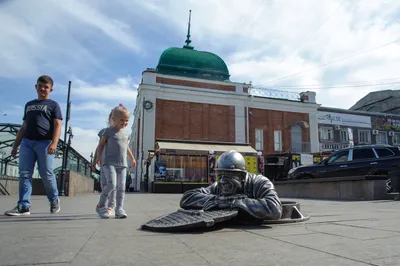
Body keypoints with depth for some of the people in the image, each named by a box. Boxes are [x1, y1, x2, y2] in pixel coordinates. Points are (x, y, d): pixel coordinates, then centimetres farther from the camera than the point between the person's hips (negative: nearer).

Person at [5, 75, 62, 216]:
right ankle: (23, 206, -3)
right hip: (27, 142, 5)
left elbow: (57, 125, -3)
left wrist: (54, 143, -18)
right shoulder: (29, 104, 24)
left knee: (46, 174, -4)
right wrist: (15, 145, 18)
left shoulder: (53, 105, 8)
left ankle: (54, 200, 15)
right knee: (24, 174, -3)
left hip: (44, 143, -5)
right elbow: (24, 127, 25)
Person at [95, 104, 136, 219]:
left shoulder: (125, 134, 17)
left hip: (122, 164, 6)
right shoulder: (108, 131, 0)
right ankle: (100, 205, 0)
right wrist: (99, 156, -12)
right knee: (111, 184, -19)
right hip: (109, 163, -6)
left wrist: (132, 158, 33)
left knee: (121, 186, 0)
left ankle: (119, 209, 4)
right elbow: (101, 145, 2)